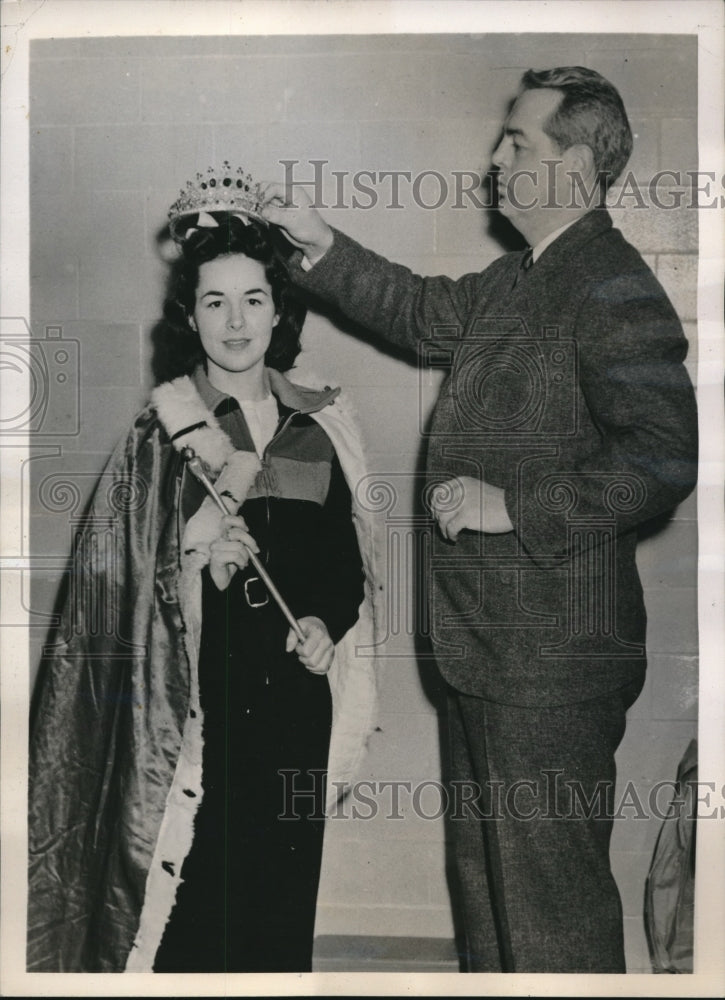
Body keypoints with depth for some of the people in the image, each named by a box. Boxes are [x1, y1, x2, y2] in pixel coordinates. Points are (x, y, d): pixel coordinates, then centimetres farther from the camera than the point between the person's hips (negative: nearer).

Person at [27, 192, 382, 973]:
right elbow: (121, 579, -4)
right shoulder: (163, 429, -2)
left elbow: (348, 557, 13)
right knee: (196, 898, -2)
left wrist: (327, 625, -3)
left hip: (296, 691, 3)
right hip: (201, 696, -3)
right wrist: (198, 548, -21)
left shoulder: (320, 425, 7)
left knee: (285, 890, 10)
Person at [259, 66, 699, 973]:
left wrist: (512, 506, -21)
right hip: (484, 647, 10)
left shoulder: (614, 292, -17)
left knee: (551, 894, 4)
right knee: (485, 873, 24)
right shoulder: (514, 281, 13)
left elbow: (661, 459, -25)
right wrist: (320, 244, 21)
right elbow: (427, 315, 28)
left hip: (554, 661, -10)